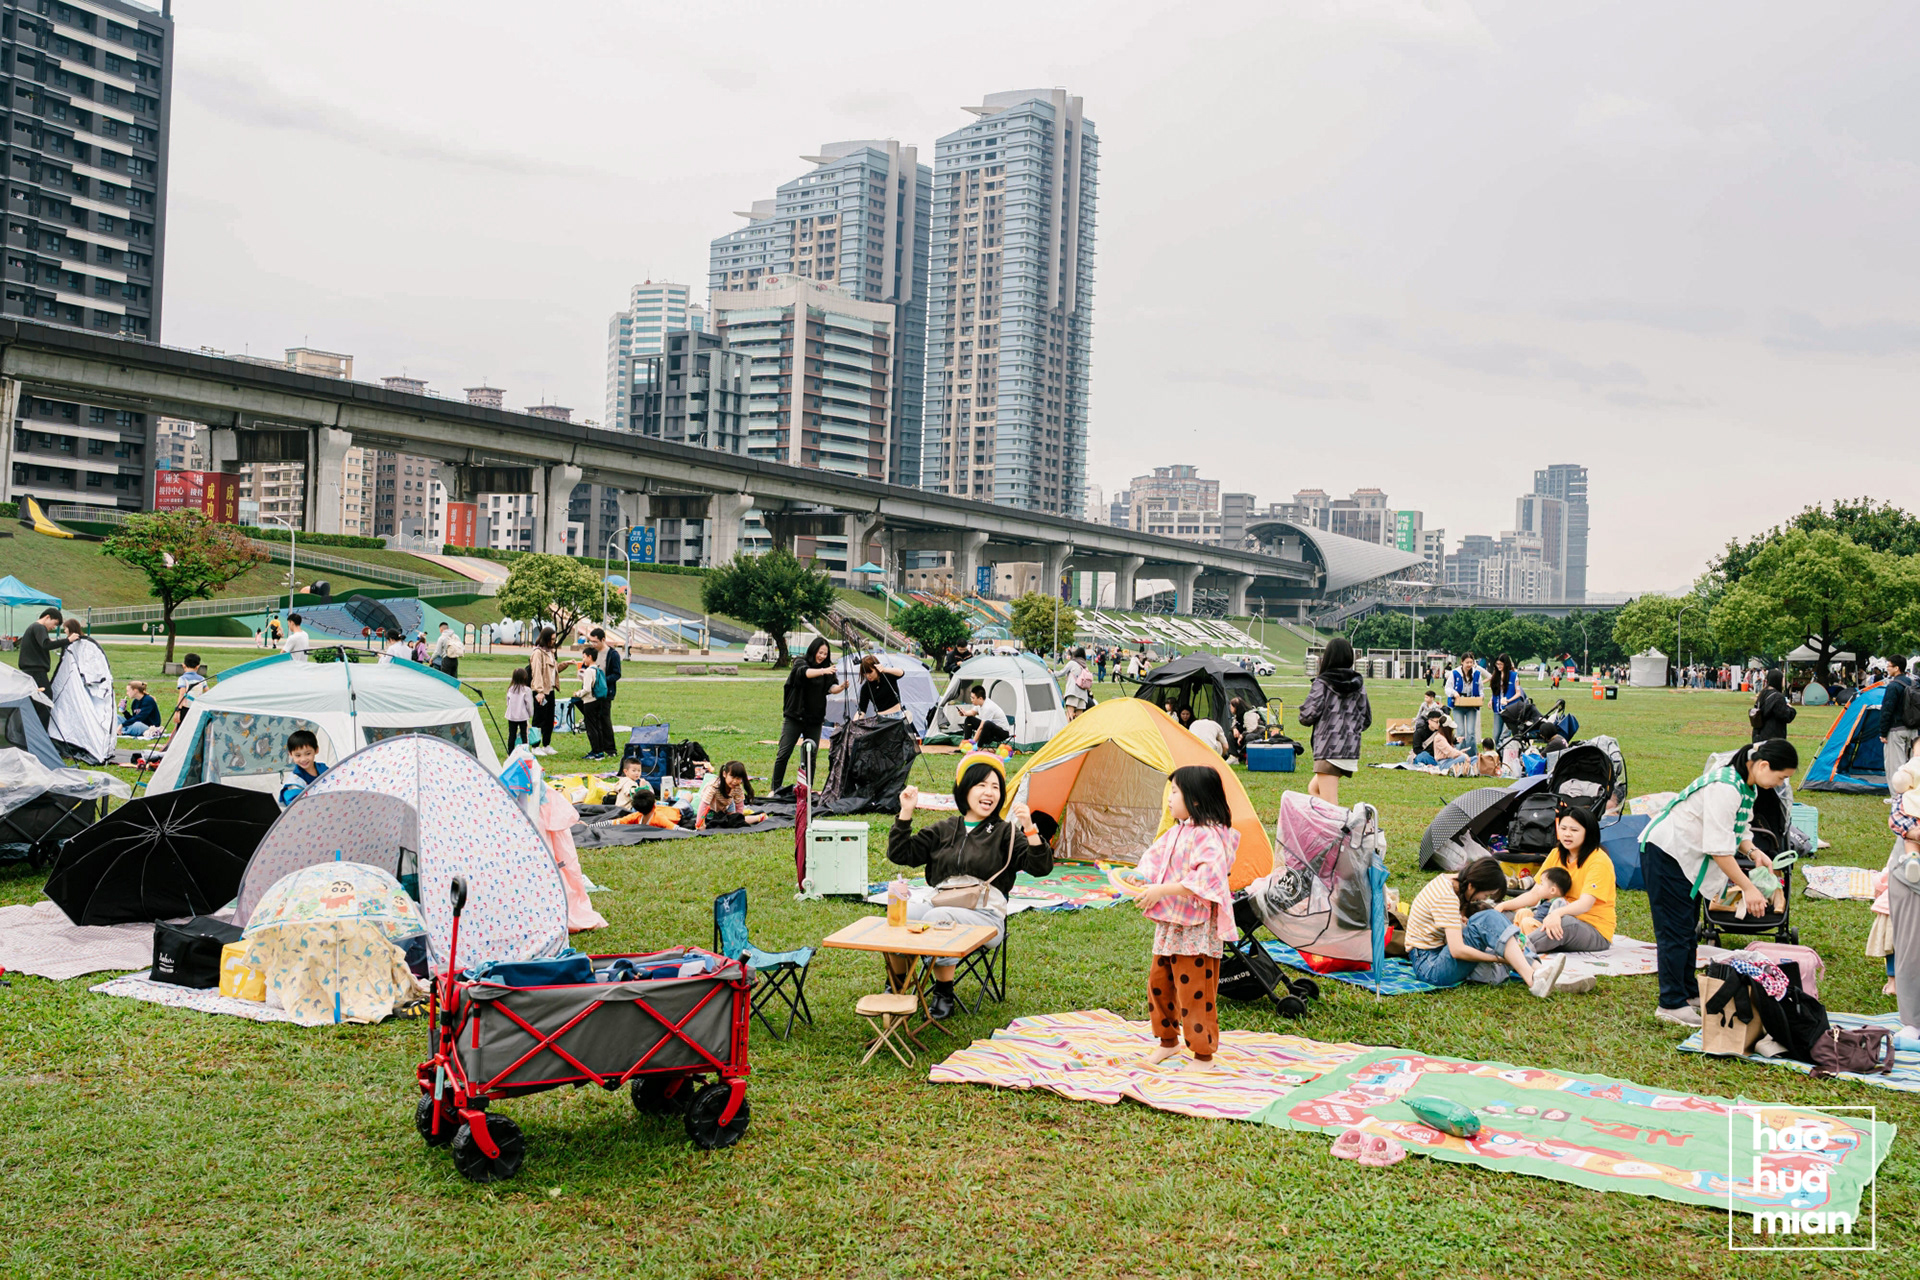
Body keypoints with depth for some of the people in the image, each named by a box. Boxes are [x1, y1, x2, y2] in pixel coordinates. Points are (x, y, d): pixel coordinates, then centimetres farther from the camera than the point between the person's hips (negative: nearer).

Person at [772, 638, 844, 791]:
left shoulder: (826, 668, 6)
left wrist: (841, 687, -26)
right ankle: (775, 789, 5)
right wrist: (822, 671, -45)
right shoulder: (800, 662, -6)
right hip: (794, 717, -4)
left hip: (814, 719, 4)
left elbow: (830, 688, -5)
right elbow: (805, 672, -28)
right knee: (783, 754, -4)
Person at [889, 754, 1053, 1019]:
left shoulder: (1005, 833, 8)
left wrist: (1029, 829, -19)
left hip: (985, 915, -3)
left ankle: (944, 995, -17)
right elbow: (900, 854, 15)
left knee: (937, 919, -34)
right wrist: (906, 812, 7)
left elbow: (1040, 867, -4)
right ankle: (897, 986, -3)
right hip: (938, 902, 3)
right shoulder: (943, 830, 18)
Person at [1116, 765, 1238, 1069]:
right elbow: (1154, 856, 20)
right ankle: (1168, 1041, 36)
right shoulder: (1175, 832, 11)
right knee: (1159, 983, 17)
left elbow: (1205, 879, -29)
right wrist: (1141, 879, -2)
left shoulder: (1208, 836, -19)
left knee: (1194, 992, -2)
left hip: (1196, 928, -9)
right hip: (1169, 924, 9)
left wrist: (1162, 890, -29)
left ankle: (1203, 1055, 12)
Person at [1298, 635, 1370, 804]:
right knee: (1313, 789, 23)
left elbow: (1307, 716, -11)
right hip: (1351, 751, 7)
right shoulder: (1359, 684, 10)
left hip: (1328, 749, -7)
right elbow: (1366, 719, 15)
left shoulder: (1322, 683, -7)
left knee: (1329, 805, -8)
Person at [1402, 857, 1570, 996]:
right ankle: (1533, 980, -29)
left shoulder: (1448, 881, 6)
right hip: (1428, 966, -10)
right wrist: (1499, 959, -20)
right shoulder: (1447, 897, -22)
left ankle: (1537, 968, -20)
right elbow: (1457, 950, -27)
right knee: (1489, 920, -24)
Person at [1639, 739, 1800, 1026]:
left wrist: (1754, 852, -1)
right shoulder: (1724, 787, -29)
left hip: (1687, 856, 10)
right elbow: (1719, 847, -28)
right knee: (1675, 929, -6)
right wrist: (1747, 888, -23)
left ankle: (1689, 993, 26)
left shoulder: (1746, 785, 3)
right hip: (1665, 852, -10)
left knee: (1687, 927, 16)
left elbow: (1736, 829, 17)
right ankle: (1671, 1004, 0)